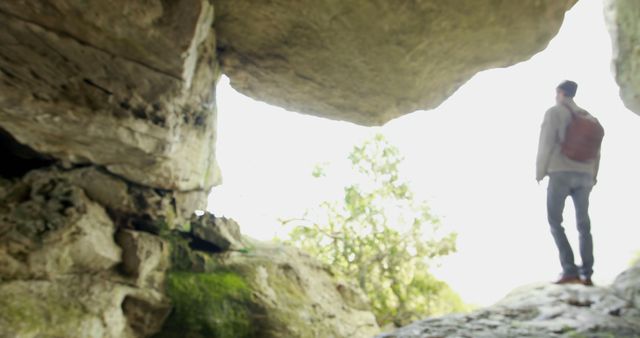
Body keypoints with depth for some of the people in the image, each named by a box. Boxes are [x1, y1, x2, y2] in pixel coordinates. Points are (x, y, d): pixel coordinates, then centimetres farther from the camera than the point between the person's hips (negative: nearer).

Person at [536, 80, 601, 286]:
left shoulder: (554, 112, 0)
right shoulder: (587, 117, 18)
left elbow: (546, 143, -9)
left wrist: (539, 172, -1)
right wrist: (593, 177, 20)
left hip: (560, 173, -5)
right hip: (584, 175, 6)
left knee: (555, 221, -1)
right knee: (583, 224, 7)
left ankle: (569, 270, -12)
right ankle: (587, 274, 3)